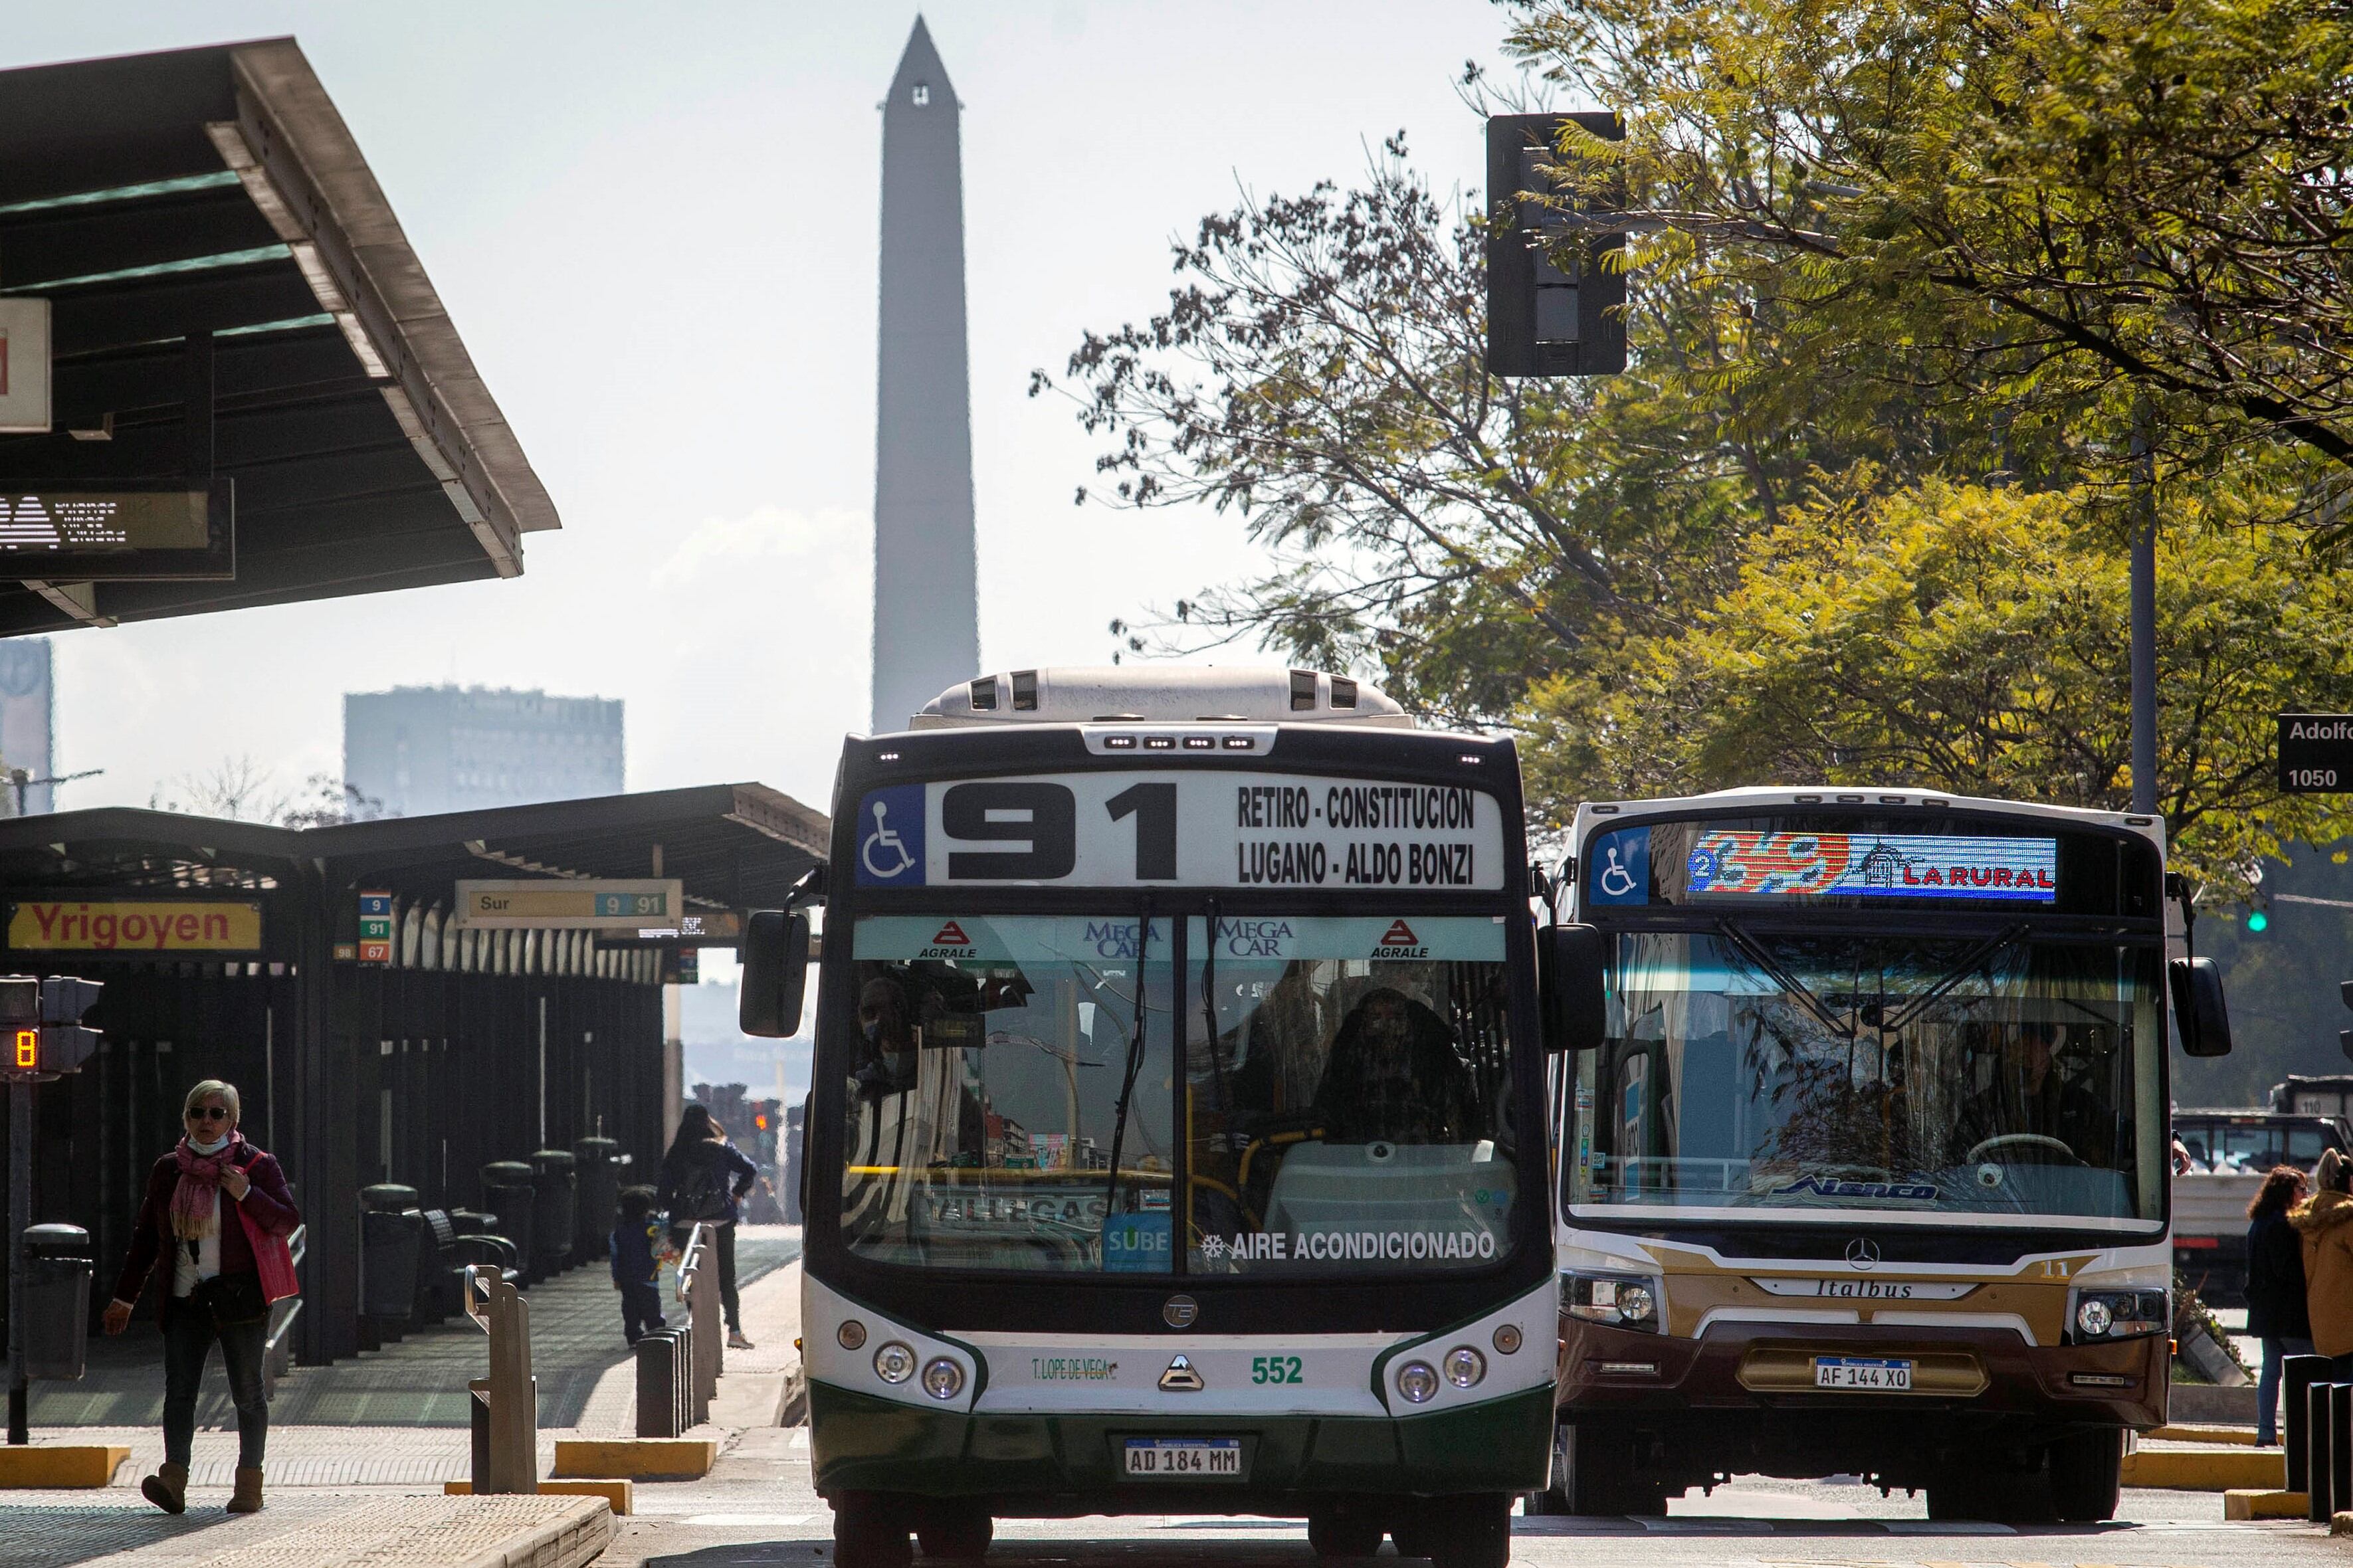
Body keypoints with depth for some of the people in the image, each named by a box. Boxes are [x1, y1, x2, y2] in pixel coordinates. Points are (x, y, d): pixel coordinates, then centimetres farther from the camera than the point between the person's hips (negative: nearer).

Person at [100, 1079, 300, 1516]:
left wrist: (248, 1195, -17)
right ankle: (174, 1477, -18)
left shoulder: (256, 1166, 1)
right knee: (178, 1389, -10)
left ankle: (249, 1482, 9)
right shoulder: (168, 1171, 11)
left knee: (247, 1392, 2)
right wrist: (125, 1296, 18)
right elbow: (146, 1237, 18)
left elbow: (288, 1221, -1)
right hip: (185, 1299, 3)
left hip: (239, 1295, -3)